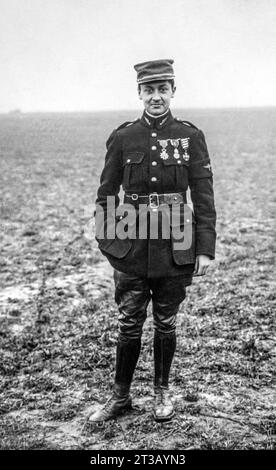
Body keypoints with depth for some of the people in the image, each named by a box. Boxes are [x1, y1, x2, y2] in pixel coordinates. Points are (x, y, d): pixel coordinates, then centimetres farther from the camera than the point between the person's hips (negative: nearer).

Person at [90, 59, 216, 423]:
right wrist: (106, 242, 3)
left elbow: (204, 197, -2)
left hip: (174, 247, 0)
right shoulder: (122, 138, 2)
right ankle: (120, 396, 22)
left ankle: (162, 392, 29)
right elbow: (106, 194, 7)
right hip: (131, 247, 1)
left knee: (166, 323, 11)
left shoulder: (191, 137, -1)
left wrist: (205, 249, -6)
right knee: (129, 324, 6)